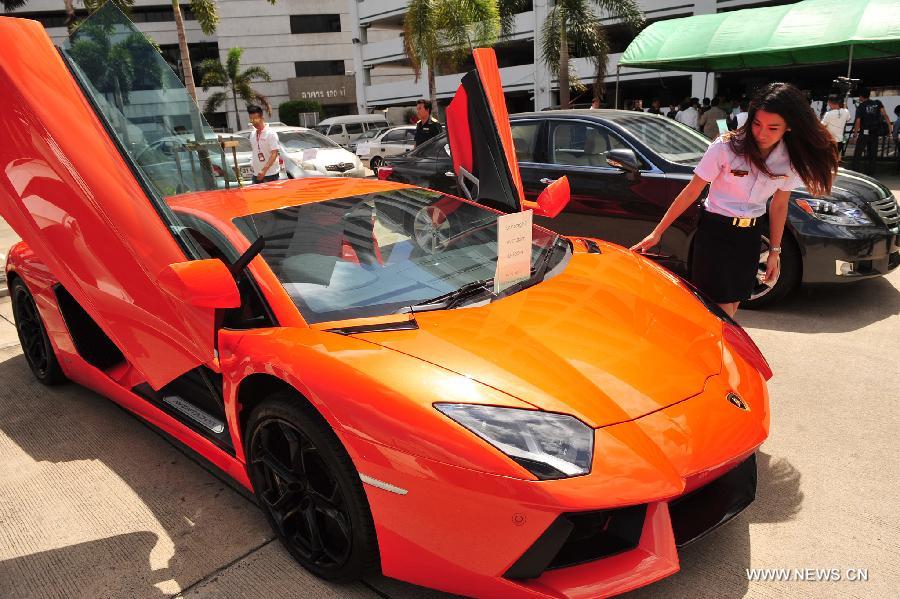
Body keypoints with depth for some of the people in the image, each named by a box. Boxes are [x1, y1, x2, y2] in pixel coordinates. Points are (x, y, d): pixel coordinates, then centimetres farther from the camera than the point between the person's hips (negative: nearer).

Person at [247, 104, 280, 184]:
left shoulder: (271, 134, -11)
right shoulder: (252, 134, 12)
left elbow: (274, 154, -17)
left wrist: (264, 170, -27)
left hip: (270, 175, -7)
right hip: (256, 174, 7)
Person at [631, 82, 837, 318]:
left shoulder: (790, 160, -6)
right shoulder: (726, 147, -19)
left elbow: (778, 206, 6)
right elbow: (691, 192, -14)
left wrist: (775, 251, 7)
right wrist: (657, 233, -13)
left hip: (750, 235, 5)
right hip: (715, 231, -5)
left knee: (732, 307, 12)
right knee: (723, 312, -7)